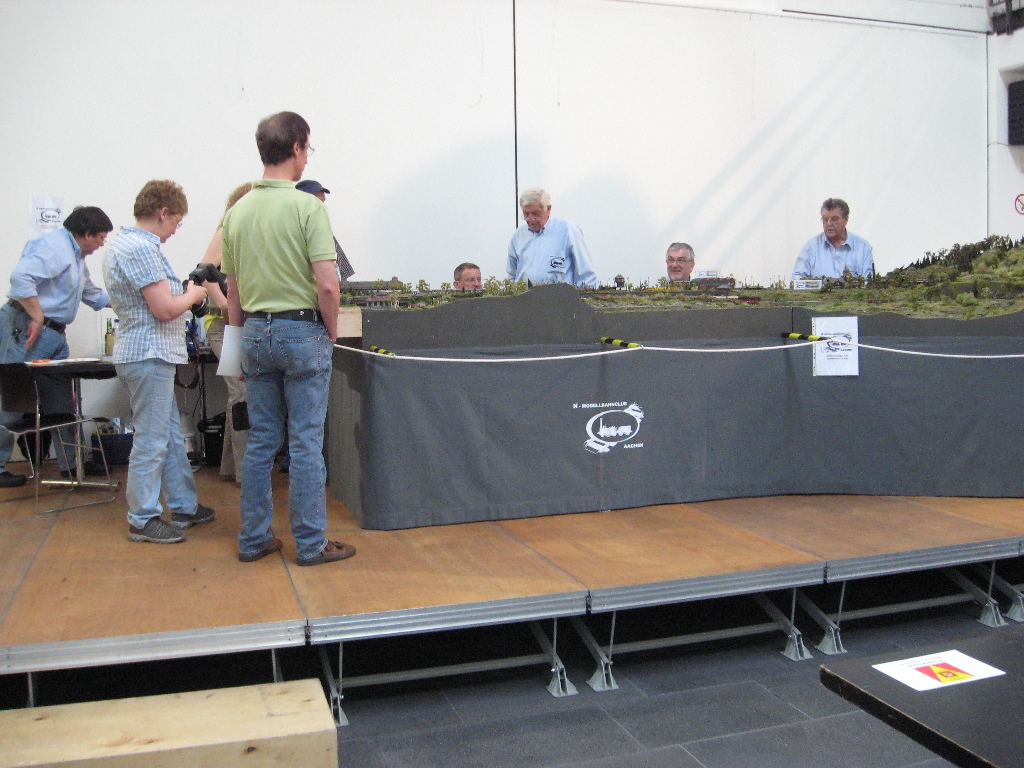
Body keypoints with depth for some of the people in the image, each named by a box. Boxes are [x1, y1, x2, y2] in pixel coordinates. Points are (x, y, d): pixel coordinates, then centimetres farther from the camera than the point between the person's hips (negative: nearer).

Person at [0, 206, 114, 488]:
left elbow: (93, 294, 35)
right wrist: (37, 318, -22)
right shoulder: (54, 246, -12)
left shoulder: (76, 256, 22)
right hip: (27, 329, -10)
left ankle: (70, 462, 19)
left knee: (63, 401, 12)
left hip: (55, 335, 10)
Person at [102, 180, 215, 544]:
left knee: (172, 435, 17)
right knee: (152, 440, -1)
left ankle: (184, 506, 27)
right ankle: (143, 519, 9)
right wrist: (192, 295, -4)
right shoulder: (142, 248, -19)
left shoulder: (122, 242, 14)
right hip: (149, 354, -11)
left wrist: (183, 291, 11)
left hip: (151, 354, 11)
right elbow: (165, 309, -21)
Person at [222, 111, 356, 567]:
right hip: (302, 331, -6)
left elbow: (232, 290, 11)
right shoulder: (307, 207, -12)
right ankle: (311, 543, 9)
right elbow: (327, 285, -18)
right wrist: (331, 333, -3)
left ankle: (253, 539, 20)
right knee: (306, 443, 1)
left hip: (255, 333, 6)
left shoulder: (238, 211, 6)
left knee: (260, 440, 13)